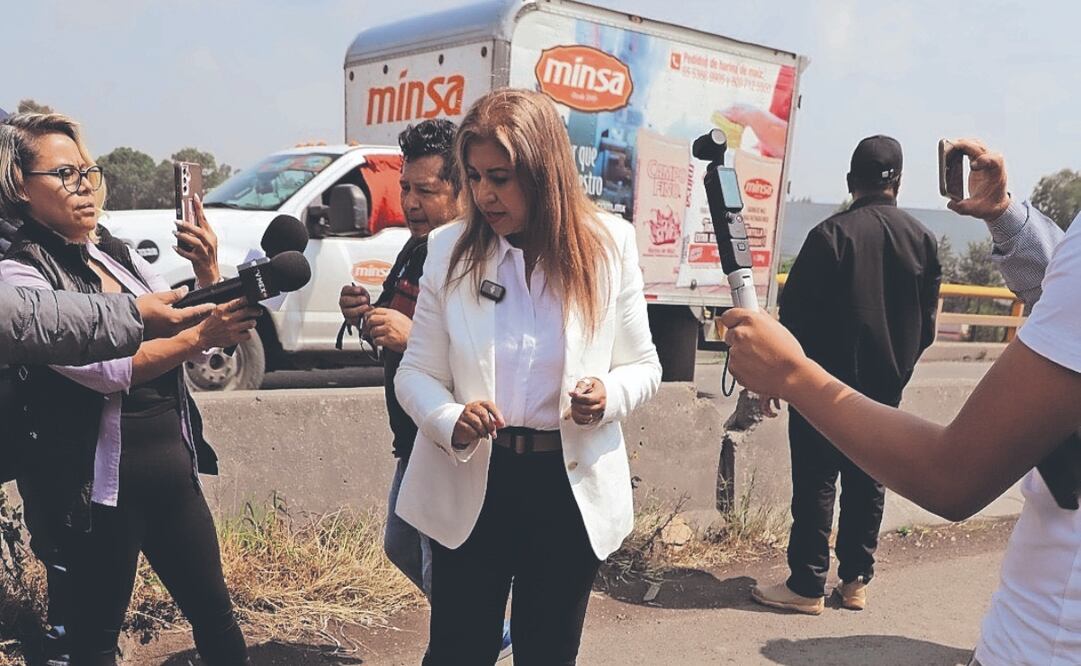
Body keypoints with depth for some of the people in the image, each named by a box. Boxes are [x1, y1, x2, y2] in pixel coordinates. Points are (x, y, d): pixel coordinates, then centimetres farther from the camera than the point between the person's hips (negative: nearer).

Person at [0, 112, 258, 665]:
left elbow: (186, 323, 9)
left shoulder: (117, 254, 9)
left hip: (173, 470, 6)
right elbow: (102, 368, -21)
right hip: (97, 489, -6)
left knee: (215, 617, 14)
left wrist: (207, 273, -7)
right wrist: (199, 337, -29)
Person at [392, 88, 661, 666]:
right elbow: (416, 373, -1)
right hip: (470, 484, 0)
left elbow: (643, 366, 3)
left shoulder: (610, 245, -4)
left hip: (571, 487, 0)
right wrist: (451, 421, -22)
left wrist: (610, 394, -19)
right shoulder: (449, 250, -4)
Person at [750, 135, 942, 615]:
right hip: (886, 388, 5)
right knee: (867, 483, 13)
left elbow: (797, 314, -13)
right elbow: (927, 323, 7)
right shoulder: (922, 239, 2)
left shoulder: (831, 234, -13)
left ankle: (807, 586, 7)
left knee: (816, 483, 2)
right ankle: (855, 581, 21)